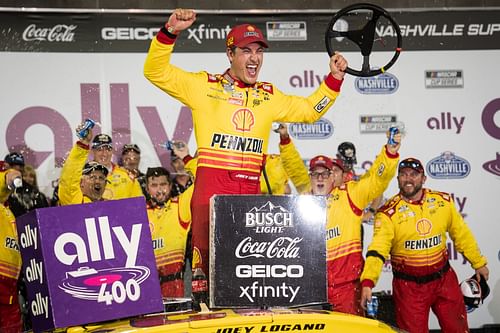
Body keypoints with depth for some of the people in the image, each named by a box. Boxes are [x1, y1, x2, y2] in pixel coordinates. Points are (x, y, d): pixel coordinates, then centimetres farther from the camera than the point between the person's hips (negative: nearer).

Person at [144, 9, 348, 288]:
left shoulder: (269, 96, 20)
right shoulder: (204, 86, 7)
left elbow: (310, 110, 31)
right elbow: (155, 72, 2)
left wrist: (334, 78, 19)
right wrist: (170, 32, -11)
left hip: (251, 190, 4)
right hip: (211, 186, -3)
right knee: (208, 259, -7)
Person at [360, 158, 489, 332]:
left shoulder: (443, 201, 0)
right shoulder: (388, 213, -12)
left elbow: (461, 234, 12)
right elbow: (377, 249, -22)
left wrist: (478, 263, 18)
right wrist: (367, 282, -36)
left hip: (444, 279, 3)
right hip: (408, 285, -3)